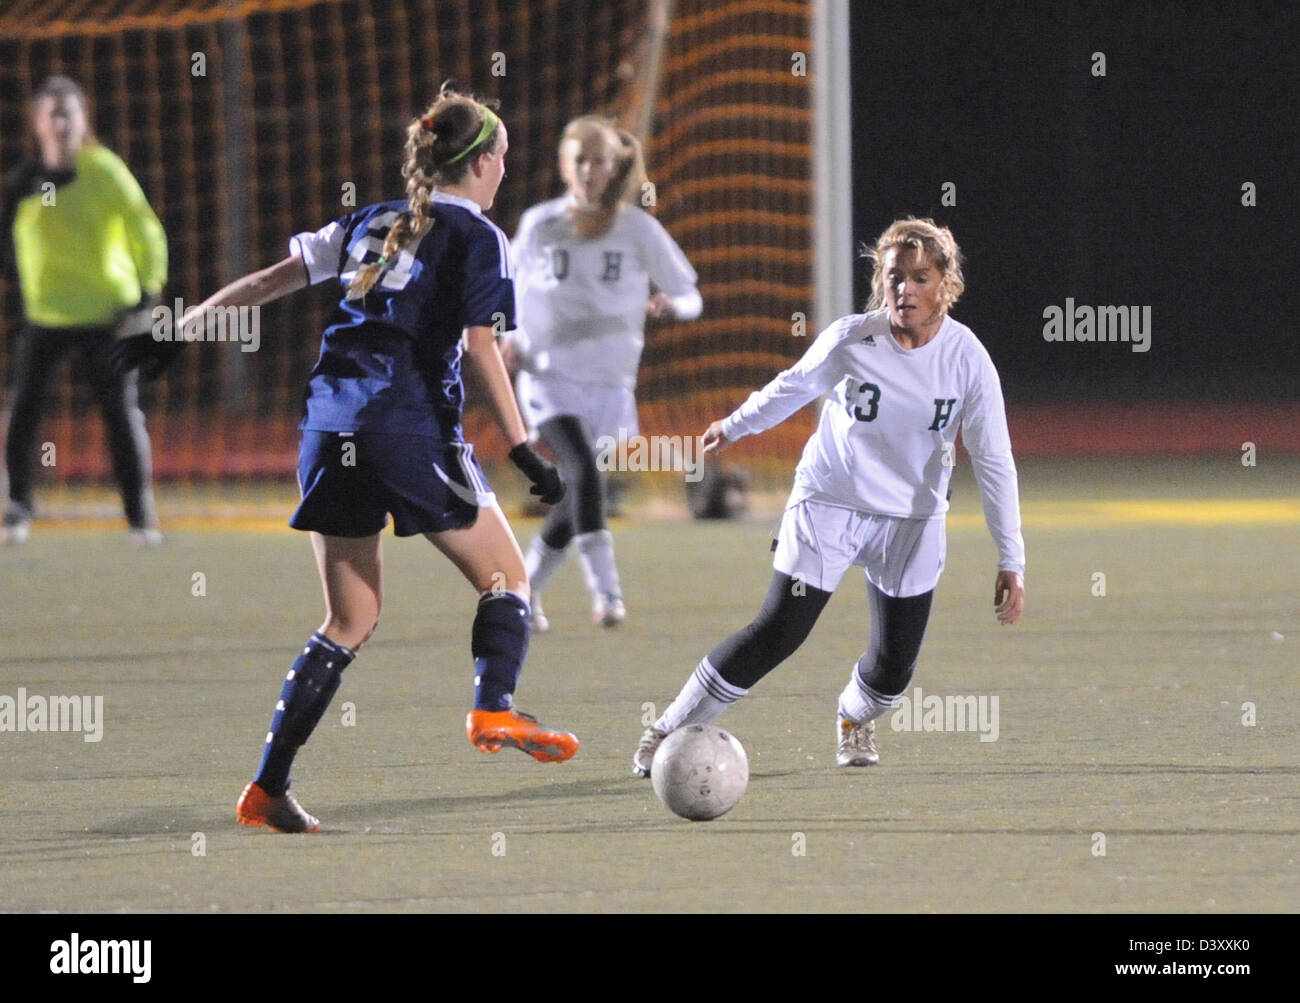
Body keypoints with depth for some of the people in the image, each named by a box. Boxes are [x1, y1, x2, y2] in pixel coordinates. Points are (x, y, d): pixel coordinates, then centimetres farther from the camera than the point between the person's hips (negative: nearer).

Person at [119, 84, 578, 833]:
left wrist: (182, 328, 24)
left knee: (351, 620, 10)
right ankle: (495, 707, -16)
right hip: (413, 426, -6)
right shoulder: (478, 238, 1)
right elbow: (480, 348, -10)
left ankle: (269, 788, 3)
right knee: (506, 575, 9)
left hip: (332, 426, 6)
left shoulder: (373, 224, 19)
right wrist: (525, 453, -11)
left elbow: (266, 283, 18)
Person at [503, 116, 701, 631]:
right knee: (585, 475, -27)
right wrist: (512, 336, -1)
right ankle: (606, 593, -33)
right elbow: (516, 283, 17)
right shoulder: (538, 224, 0)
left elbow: (691, 297, 1)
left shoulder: (638, 229, -2)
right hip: (550, 377, -2)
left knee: (575, 502, 10)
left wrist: (672, 304, -24)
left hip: (608, 382, 2)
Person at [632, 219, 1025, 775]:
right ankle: (670, 731, 2)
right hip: (828, 503, -2)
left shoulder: (966, 358, -14)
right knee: (776, 634, -12)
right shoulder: (850, 341, -17)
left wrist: (1011, 561, -11)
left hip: (913, 521, 2)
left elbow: (994, 462, -9)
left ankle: (855, 719, 38)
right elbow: (792, 387, 5)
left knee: (894, 665, 1)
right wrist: (733, 426, 20)